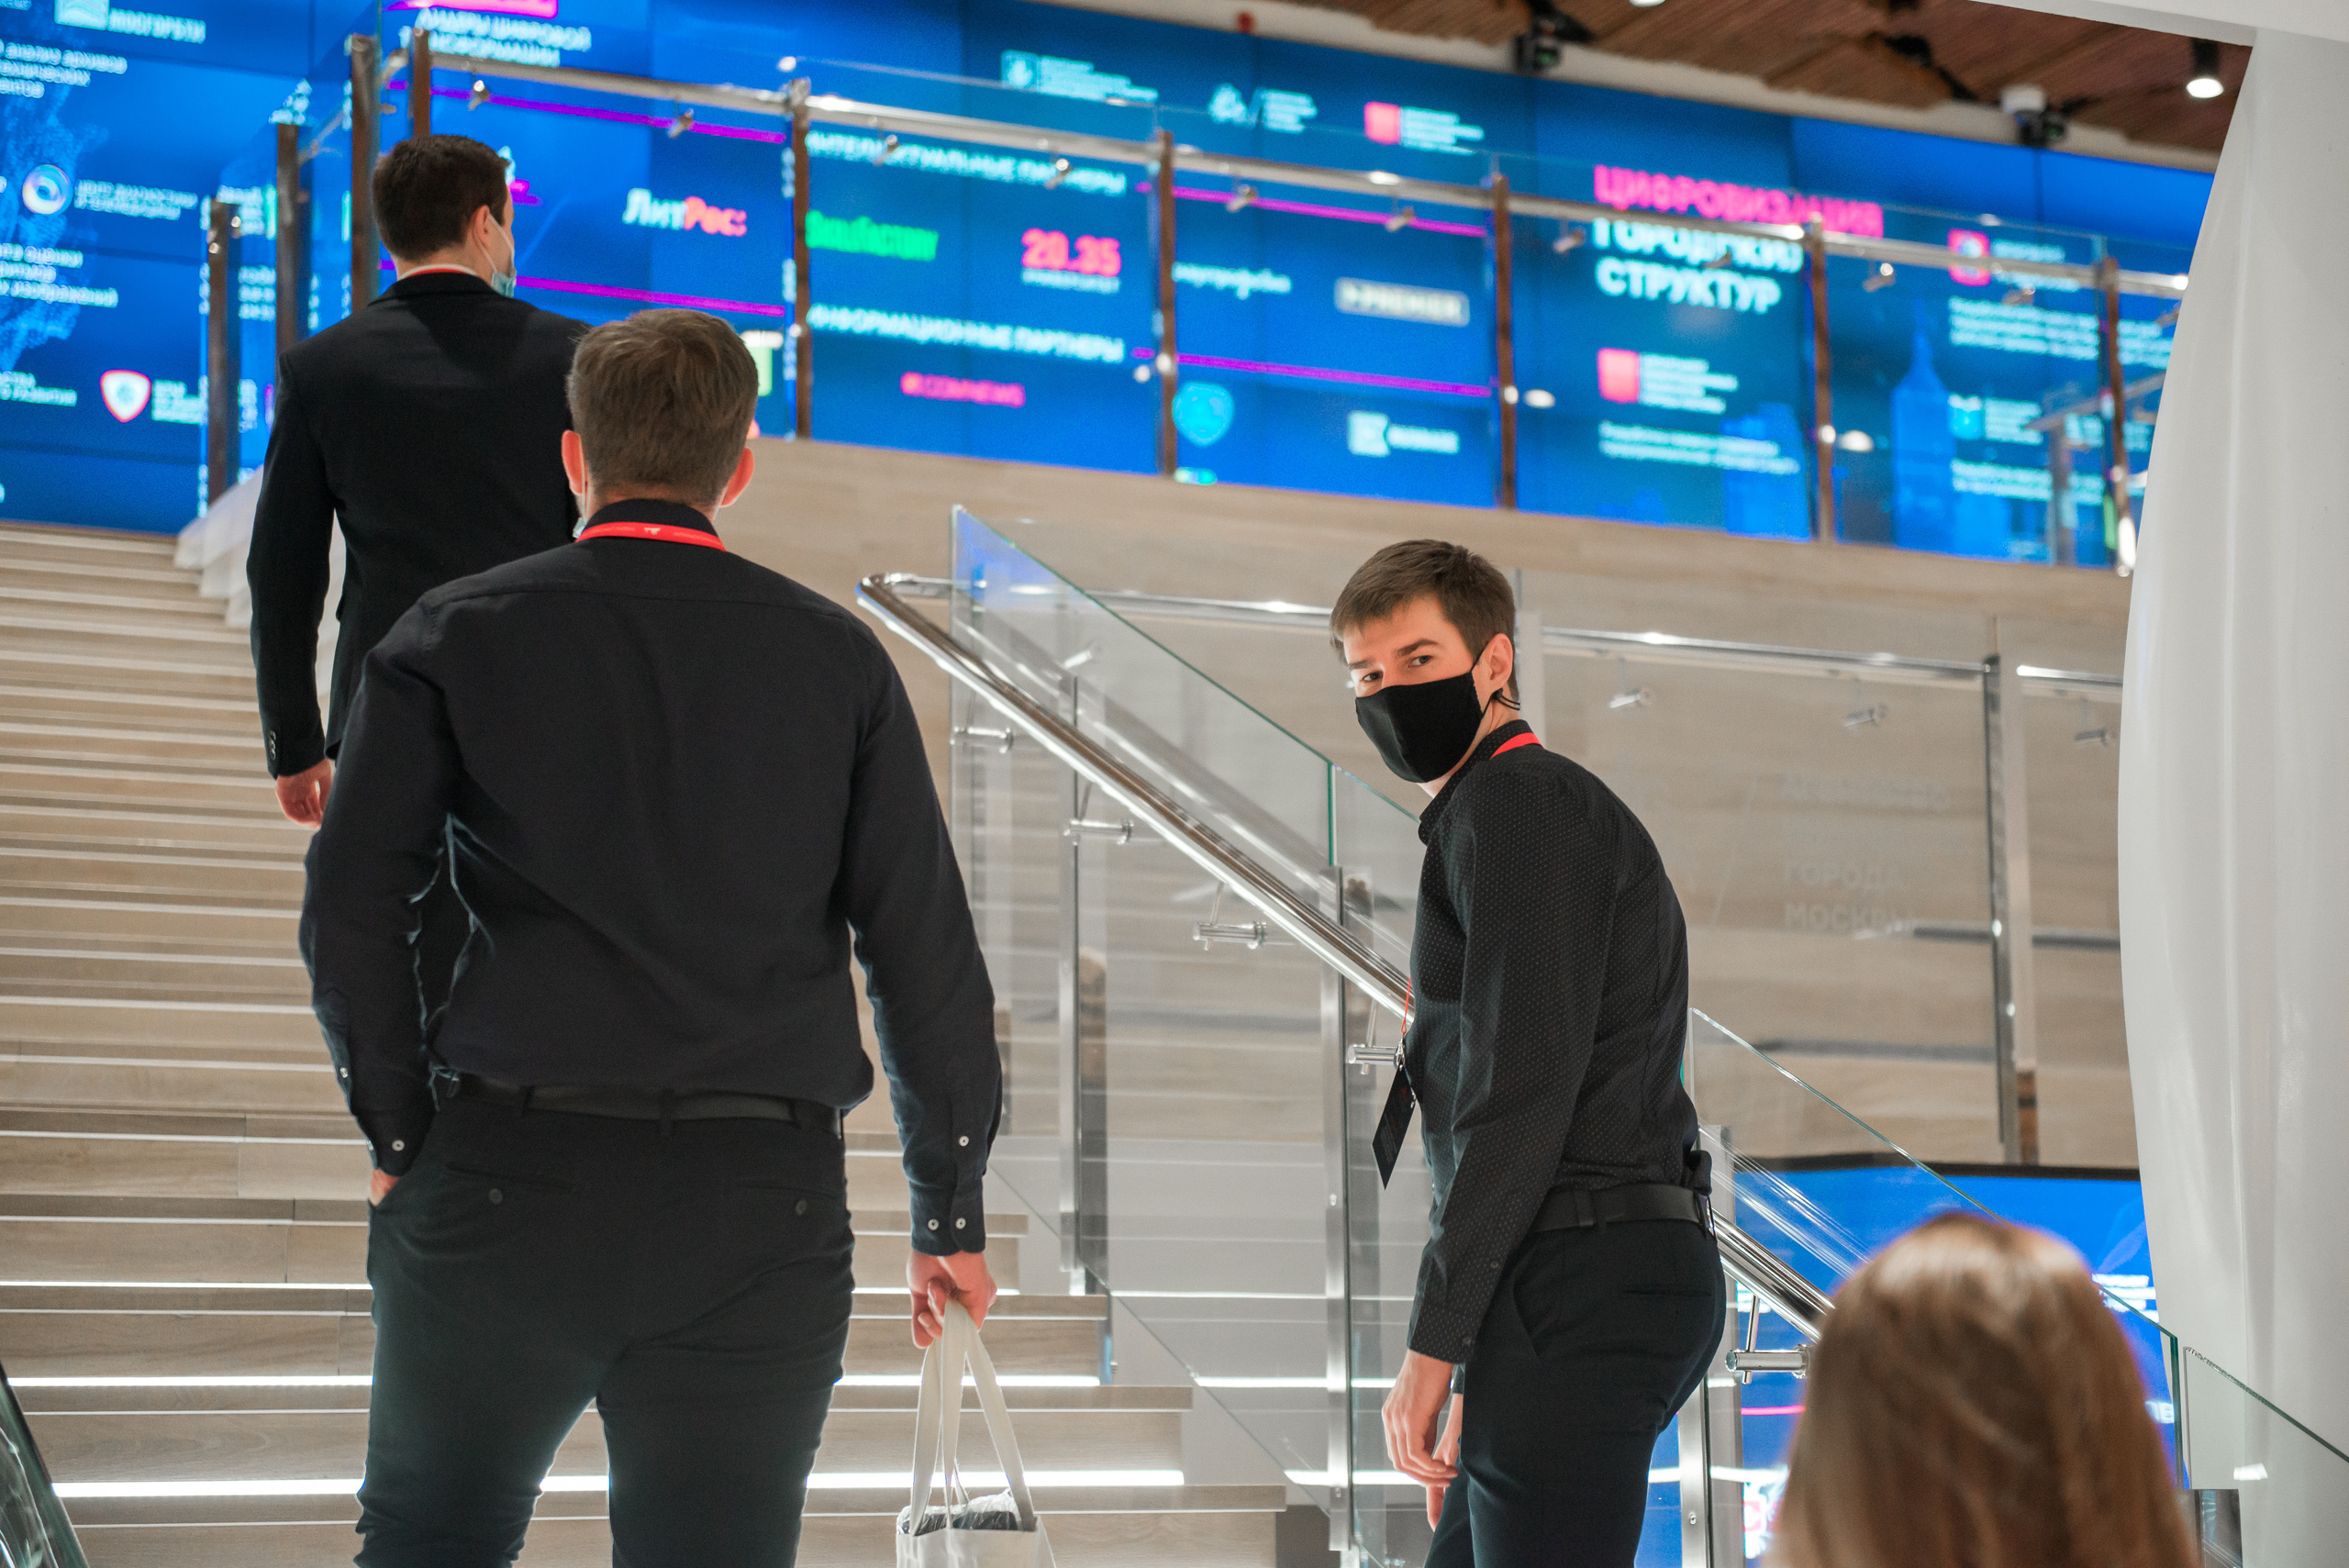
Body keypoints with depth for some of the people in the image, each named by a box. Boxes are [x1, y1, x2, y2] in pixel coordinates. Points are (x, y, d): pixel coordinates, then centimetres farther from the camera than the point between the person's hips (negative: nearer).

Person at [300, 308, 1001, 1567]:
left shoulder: (456, 636, 5)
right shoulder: (836, 658, 7)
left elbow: (350, 914, -2)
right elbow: (923, 948, 5)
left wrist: (403, 1138, 8)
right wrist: (950, 1212, 12)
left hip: (506, 1178, 0)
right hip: (764, 1202, 1)